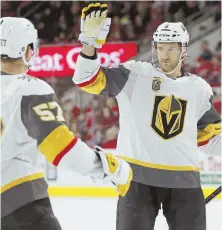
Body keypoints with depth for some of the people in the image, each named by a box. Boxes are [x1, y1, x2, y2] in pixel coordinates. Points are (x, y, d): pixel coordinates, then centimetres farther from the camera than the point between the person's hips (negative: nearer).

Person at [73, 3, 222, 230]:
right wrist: (90, 42, -24)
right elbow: (89, 80, -11)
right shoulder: (134, 74, -3)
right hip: (139, 176, -3)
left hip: (184, 179, 3)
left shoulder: (199, 89, 8)